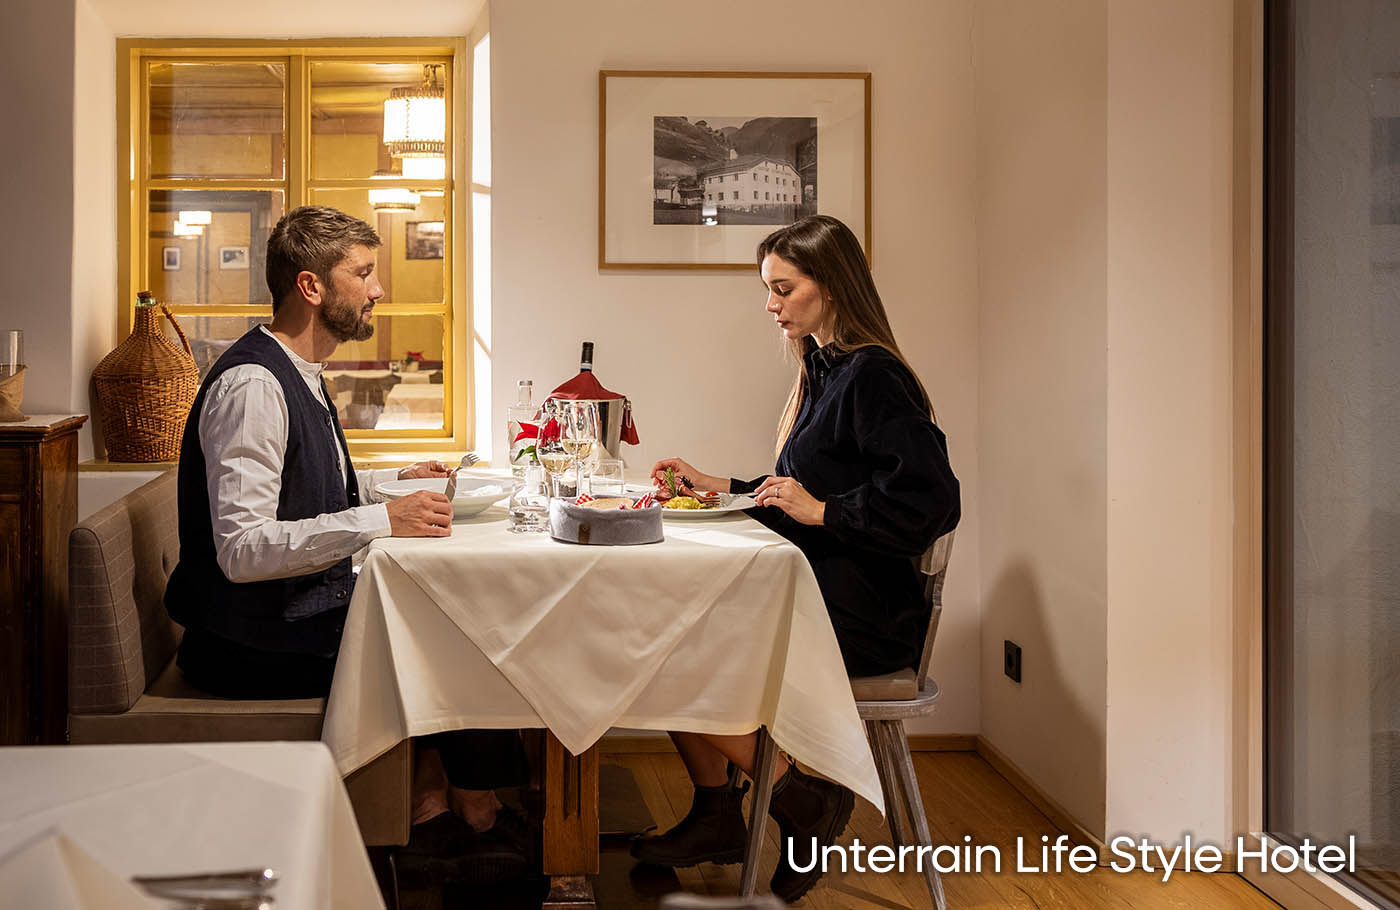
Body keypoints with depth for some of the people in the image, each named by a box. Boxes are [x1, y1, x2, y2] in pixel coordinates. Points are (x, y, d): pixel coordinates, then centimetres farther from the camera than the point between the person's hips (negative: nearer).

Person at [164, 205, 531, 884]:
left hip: (299, 610, 10)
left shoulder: (295, 375, 11)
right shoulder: (252, 385, -21)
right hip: (253, 642, -10)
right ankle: (479, 819, 11)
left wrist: (394, 480, 16)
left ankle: (428, 811, 4)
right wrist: (382, 521, -29)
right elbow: (242, 550, -28)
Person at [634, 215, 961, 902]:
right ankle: (716, 817, 8)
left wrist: (821, 510, -20)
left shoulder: (871, 376, -15)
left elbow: (931, 502, -23)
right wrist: (721, 487, 16)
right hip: (816, 595, 9)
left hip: (863, 615, -9)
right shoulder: (824, 372, 15)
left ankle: (803, 799, 0)